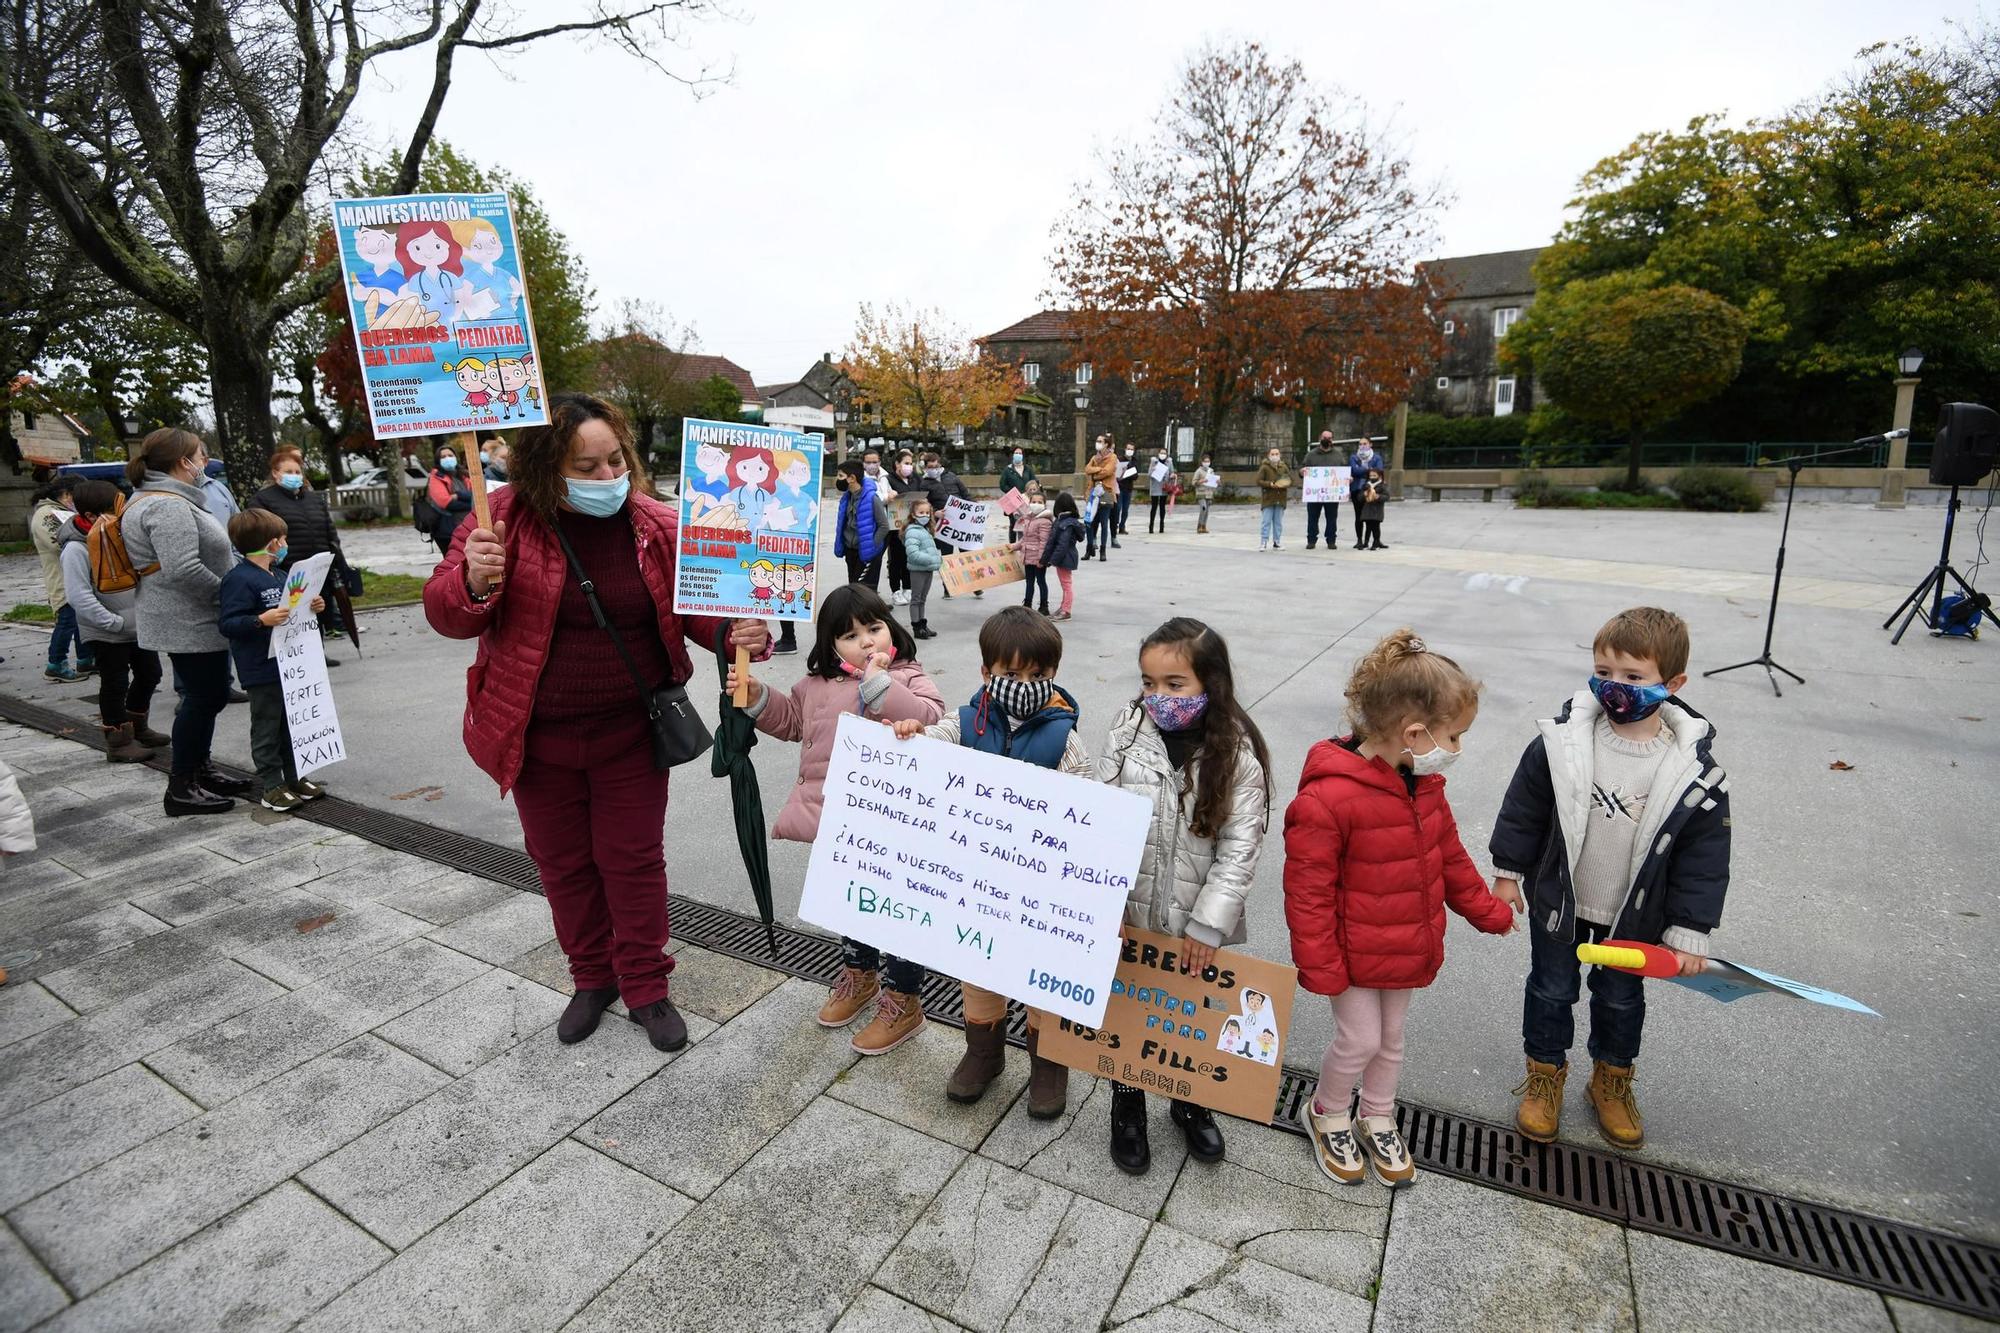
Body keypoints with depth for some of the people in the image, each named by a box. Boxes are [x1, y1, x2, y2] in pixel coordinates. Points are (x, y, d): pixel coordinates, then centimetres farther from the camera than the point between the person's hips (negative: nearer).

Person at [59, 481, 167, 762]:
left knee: (149, 675, 17)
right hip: (107, 634, -7)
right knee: (115, 685, 2)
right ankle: (118, 742, 15)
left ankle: (137, 728, 36)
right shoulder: (76, 549, -17)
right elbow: (79, 597, -22)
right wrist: (116, 623, -23)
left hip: (138, 626, 7)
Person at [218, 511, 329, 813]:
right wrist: (261, 620, -34)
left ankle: (294, 778, 26)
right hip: (262, 671, -9)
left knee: (292, 725, 16)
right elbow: (227, 623, -20)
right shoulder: (239, 579, -15)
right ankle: (271, 787, 8)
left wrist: (311, 607, 5)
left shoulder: (278, 575, 12)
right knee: (267, 728, 0)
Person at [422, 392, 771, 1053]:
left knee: (634, 859, 10)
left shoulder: (655, 525, -9)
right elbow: (444, 614, -7)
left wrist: (737, 634, -23)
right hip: (538, 737, 1)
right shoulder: (506, 518, -10)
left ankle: (646, 987, 28)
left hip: (630, 732, -1)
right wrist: (473, 583, -31)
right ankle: (592, 978, 38)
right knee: (562, 862, 16)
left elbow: (695, 607, 0)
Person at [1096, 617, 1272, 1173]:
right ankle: (1127, 1107, 41)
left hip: (1193, 924, 0)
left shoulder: (1237, 753, -14)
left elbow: (1240, 847, -12)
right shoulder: (1126, 736, -11)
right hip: (1128, 915, 1)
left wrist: (1208, 924, -14)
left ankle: (1190, 1102, 46)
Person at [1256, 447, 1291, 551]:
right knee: (1266, 521, -5)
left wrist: (1285, 485, -8)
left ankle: (1277, 543, 14)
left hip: (1280, 499, 4)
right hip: (1268, 499, -4)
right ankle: (1263, 542, -1)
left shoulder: (1284, 467, 9)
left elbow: (1290, 479, 14)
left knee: (1278, 522, 8)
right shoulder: (1264, 467, -4)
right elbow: (1259, 481, -8)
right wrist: (1270, 484, -19)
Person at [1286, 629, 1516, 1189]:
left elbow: (1448, 853, 13)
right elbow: (1308, 891, -24)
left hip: (1408, 947, 7)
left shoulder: (1424, 783, -4)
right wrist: (1319, 967, -18)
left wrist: (1486, 910, 20)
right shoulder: (1328, 798, -32)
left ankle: (1377, 1122, 46)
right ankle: (1326, 1114, 36)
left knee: (1391, 1038, 22)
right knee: (1360, 1041, 6)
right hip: (1354, 952, -7)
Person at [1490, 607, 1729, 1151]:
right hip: (1559, 901, 0)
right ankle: (1546, 1072, 41)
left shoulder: (1695, 770, -19)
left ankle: (1612, 1079, 47)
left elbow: (1704, 859, -9)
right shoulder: (1561, 743, -19)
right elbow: (1523, 810, -6)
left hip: (1634, 916, 1)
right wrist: (1508, 873, -1)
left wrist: (1688, 933, -7)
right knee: (1551, 990, 17)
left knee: (1621, 998, 22)